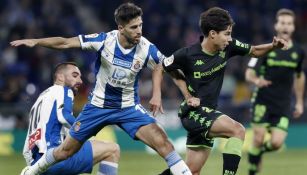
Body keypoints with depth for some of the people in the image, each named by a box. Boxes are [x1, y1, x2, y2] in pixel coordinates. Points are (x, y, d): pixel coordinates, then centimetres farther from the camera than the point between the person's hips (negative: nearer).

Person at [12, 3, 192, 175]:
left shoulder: (147, 49, -19)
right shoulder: (104, 40, -21)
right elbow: (65, 43, -16)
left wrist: (157, 93, -10)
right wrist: (36, 41, -26)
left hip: (129, 108, 0)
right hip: (98, 106, 0)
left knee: (162, 141, -23)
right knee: (65, 152, 11)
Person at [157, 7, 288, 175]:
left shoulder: (228, 47, -4)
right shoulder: (187, 55, -18)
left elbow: (254, 51, 12)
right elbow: (161, 68, 0)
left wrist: (273, 45, -8)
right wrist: (187, 96, -6)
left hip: (209, 113, 7)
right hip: (194, 112, -7)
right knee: (238, 130, -26)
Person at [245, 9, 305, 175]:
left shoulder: (298, 52, 4)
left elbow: (299, 76, 20)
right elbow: (249, 73, -4)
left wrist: (299, 102, 19)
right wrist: (257, 80, -28)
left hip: (283, 105, 2)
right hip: (263, 101, -2)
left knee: (276, 143, -9)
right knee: (258, 140, -8)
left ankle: (257, 152, 24)